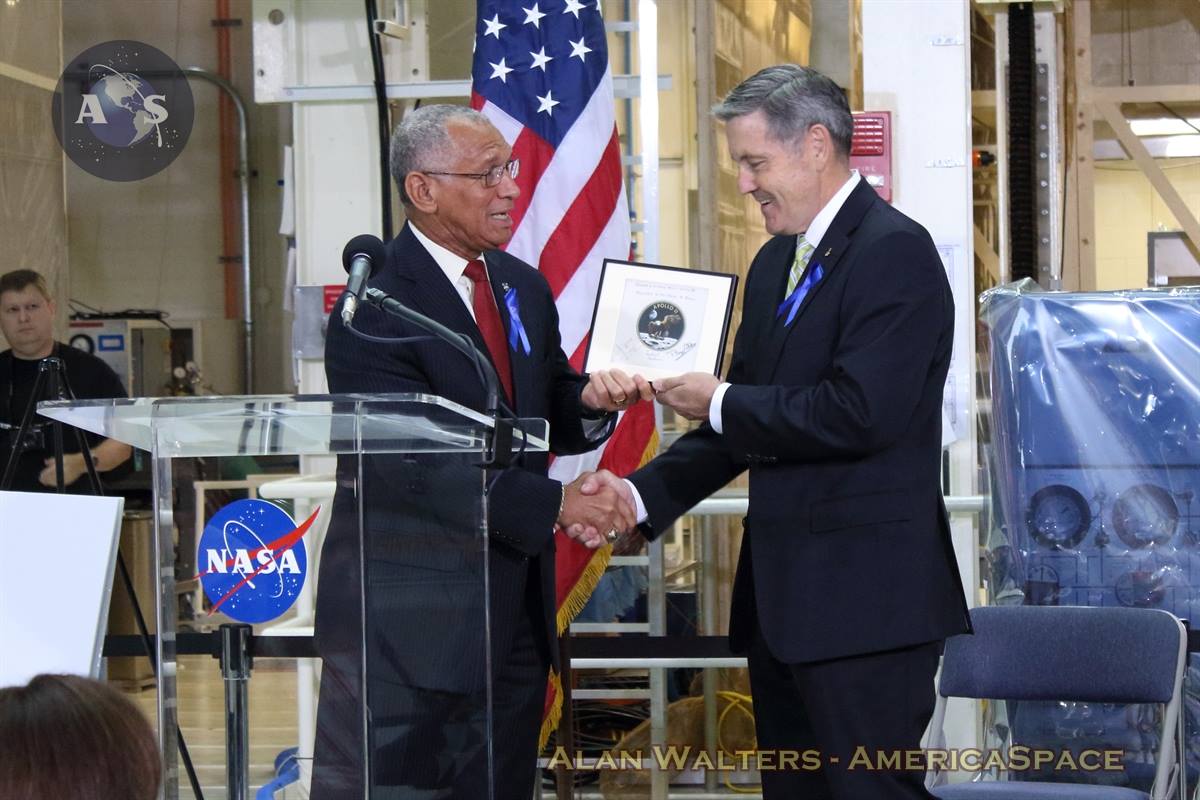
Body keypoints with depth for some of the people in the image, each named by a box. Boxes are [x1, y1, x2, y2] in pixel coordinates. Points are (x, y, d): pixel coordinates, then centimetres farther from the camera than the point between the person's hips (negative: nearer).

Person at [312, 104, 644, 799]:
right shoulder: (373, 312, -14)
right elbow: (421, 467, -20)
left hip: (514, 611, 7)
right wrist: (557, 504, -21)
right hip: (406, 620, -7)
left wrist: (590, 402, -6)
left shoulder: (525, 288, 12)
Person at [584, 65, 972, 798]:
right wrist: (642, 494, 4)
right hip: (783, 594, 9)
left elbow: (860, 413, -23)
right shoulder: (776, 263, 16)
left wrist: (721, 403, -12)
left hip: (865, 598, -9)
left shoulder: (893, 251, -12)